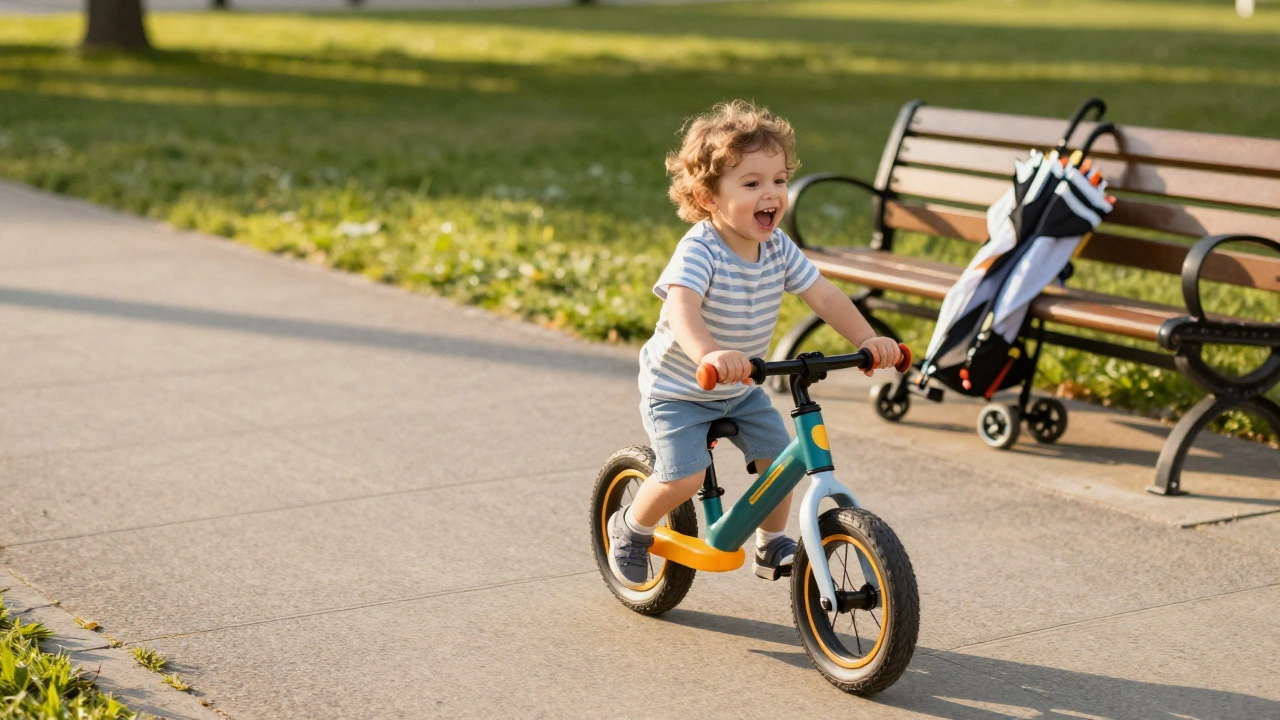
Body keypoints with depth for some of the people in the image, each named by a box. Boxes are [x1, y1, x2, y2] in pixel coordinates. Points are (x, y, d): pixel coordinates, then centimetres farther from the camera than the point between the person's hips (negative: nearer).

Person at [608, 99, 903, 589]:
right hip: (678, 388, -6)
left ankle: (772, 546, 23)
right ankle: (630, 528, 12)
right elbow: (680, 307, -46)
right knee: (684, 476, -18)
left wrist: (867, 340, -22)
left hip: (740, 388, 6)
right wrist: (707, 354, -65)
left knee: (778, 457, -1)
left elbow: (823, 296, -6)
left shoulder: (778, 248, -9)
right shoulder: (699, 250, -29)